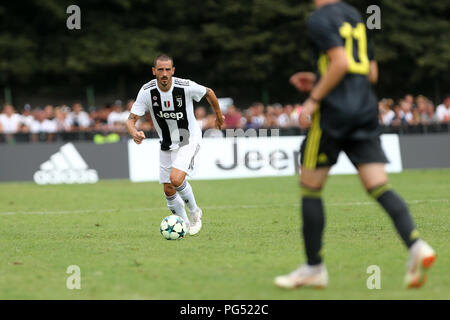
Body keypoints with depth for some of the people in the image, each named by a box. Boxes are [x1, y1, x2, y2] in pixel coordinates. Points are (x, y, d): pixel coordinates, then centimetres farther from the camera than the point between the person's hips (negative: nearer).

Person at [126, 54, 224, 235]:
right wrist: (134, 133, -37)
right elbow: (131, 119, -14)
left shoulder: (186, 87, -20)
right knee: (168, 190, 5)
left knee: (176, 179, -24)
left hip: (189, 140, -4)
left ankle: (194, 212, 2)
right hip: (166, 144, 4)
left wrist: (218, 115, 16)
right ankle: (185, 225, 25)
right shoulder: (147, 91, -15)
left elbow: (209, 93, 1)